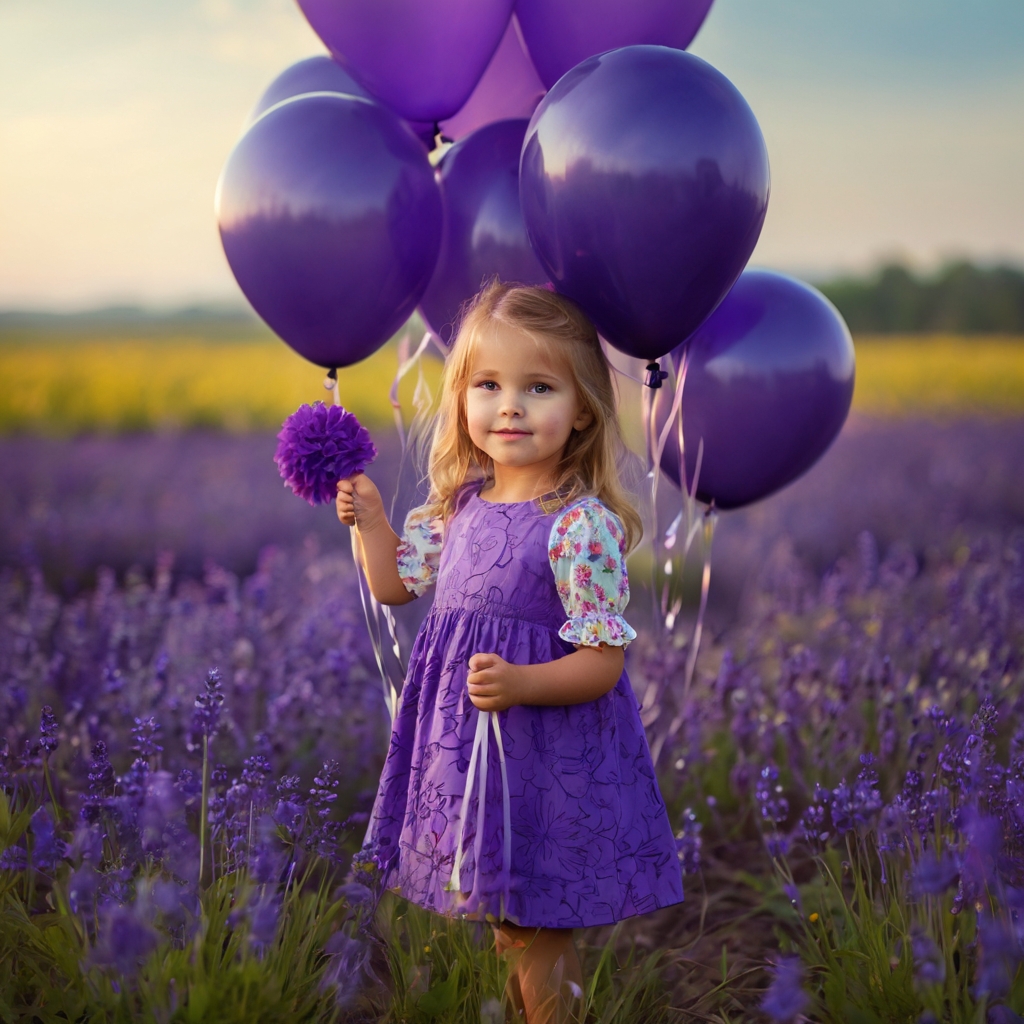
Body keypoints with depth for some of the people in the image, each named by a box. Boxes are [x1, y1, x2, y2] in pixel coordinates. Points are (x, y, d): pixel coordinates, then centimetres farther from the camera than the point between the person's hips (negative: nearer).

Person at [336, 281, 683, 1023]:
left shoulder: (582, 525, -19)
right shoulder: (459, 503, 3)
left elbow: (603, 663, -18)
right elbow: (395, 585, 18)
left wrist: (519, 683, -32)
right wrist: (369, 517, 7)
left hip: (543, 750, -7)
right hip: (464, 741, 7)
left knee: (538, 931, 6)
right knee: (505, 920, 22)